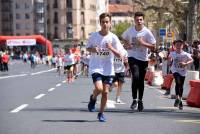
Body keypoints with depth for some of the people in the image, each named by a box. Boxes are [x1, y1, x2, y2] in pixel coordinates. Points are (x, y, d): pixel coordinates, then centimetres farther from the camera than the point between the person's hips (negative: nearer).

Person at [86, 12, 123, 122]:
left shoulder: (113, 38, -4)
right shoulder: (94, 36, -3)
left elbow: (119, 55, -3)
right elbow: (87, 48, 12)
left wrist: (111, 48, -21)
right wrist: (93, 49, -11)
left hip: (108, 69, 1)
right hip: (96, 67, -1)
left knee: (105, 92, 1)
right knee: (99, 88, -21)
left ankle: (101, 113, 19)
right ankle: (93, 98, 14)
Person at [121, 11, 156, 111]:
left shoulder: (147, 32, -6)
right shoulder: (130, 30, -1)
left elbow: (153, 47, -5)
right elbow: (124, 38, 20)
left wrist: (143, 43, -19)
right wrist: (126, 45, 0)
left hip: (143, 59, 0)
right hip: (132, 57, 0)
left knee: (141, 80, 7)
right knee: (135, 76, -20)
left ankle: (140, 101, 24)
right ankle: (134, 99, -10)